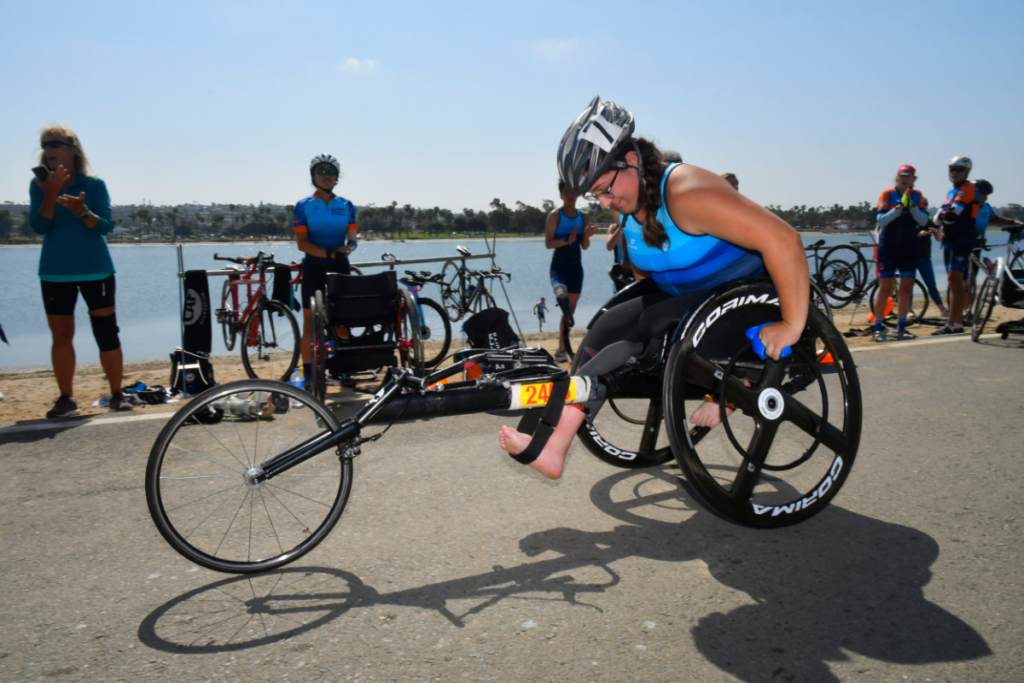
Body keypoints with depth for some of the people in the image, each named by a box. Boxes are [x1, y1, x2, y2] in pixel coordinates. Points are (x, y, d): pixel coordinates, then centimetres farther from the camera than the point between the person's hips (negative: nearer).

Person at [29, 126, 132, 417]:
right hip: (55, 272, 2)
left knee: (107, 333, -2)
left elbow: (105, 226, -9)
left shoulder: (93, 184, -2)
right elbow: (39, 226, -8)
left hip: (95, 269, -2)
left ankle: (117, 395, 7)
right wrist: (50, 195, -20)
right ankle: (66, 398, 11)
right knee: (61, 336, 3)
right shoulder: (39, 185, 3)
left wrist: (82, 211, -27)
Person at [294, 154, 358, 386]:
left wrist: (347, 248, -20)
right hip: (314, 268, -2)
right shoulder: (303, 206, 0)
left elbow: (353, 238, 4)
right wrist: (329, 253, -22)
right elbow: (302, 243, -9)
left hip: (340, 267, 2)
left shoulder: (346, 206, 7)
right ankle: (309, 377, 7)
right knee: (310, 324, 1)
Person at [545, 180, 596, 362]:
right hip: (559, 265, -5)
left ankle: (562, 349, 19)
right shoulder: (555, 215, -4)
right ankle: (563, 348, -33)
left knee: (570, 309, 9)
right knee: (563, 298, -31)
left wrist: (587, 236, -16)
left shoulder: (584, 216, 8)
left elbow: (585, 246, 5)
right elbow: (548, 243, -12)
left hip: (576, 266, 5)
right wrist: (568, 240, -26)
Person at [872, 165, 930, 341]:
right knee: (885, 289, -5)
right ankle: (878, 329, 1)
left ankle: (901, 328, 13)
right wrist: (899, 207, -22)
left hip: (909, 248, 4)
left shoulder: (917, 196, 7)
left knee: (906, 288, 5)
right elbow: (881, 220, -12)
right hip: (888, 247, -4)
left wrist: (911, 204, -17)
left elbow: (923, 220, -4)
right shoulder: (887, 195, -2)